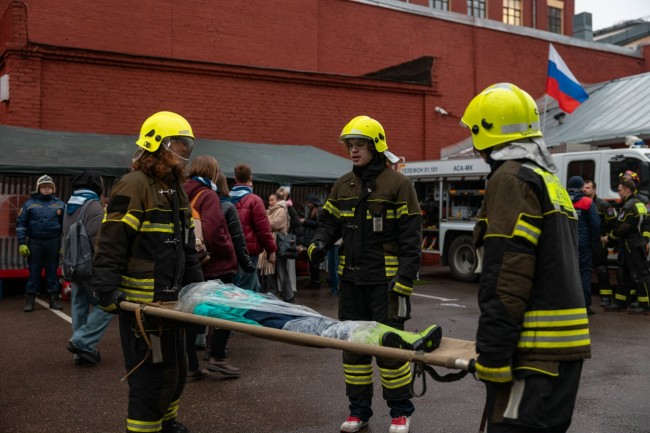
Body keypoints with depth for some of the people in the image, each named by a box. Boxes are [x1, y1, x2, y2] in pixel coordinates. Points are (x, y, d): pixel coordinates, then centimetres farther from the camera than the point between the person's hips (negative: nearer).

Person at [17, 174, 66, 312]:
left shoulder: (60, 204, 6)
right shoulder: (29, 204, 4)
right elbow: (21, 224, 2)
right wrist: (21, 243, -5)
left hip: (53, 243, 1)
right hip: (35, 243, -1)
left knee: (52, 271, 7)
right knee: (34, 272, 3)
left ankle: (54, 299, 13)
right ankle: (30, 300, 8)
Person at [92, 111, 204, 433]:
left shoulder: (175, 188, 16)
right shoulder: (134, 186, -13)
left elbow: (188, 247, 21)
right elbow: (110, 244, -18)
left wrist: (196, 285, 18)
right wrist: (107, 291, -24)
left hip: (170, 298, 10)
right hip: (142, 302, -9)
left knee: (176, 368, 20)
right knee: (151, 374, -4)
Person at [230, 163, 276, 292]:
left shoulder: (228, 199, 7)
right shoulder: (254, 200, -12)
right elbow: (263, 228, -13)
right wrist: (271, 250, -5)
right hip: (249, 249, -7)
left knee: (254, 286, 17)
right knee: (245, 288, -1)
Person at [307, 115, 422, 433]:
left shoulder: (398, 184, -6)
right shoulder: (342, 185, 10)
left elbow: (410, 237, -9)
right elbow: (329, 221, 13)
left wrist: (404, 279, -15)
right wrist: (318, 244, -10)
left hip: (385, 280, -6)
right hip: (351, 278, 6)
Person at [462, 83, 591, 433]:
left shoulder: (511, 179, -11)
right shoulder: (551, 182, 19)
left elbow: (506, 281, -19)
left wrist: (491, 358, -19)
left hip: (534, 352, -10)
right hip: (566, 346, 10)